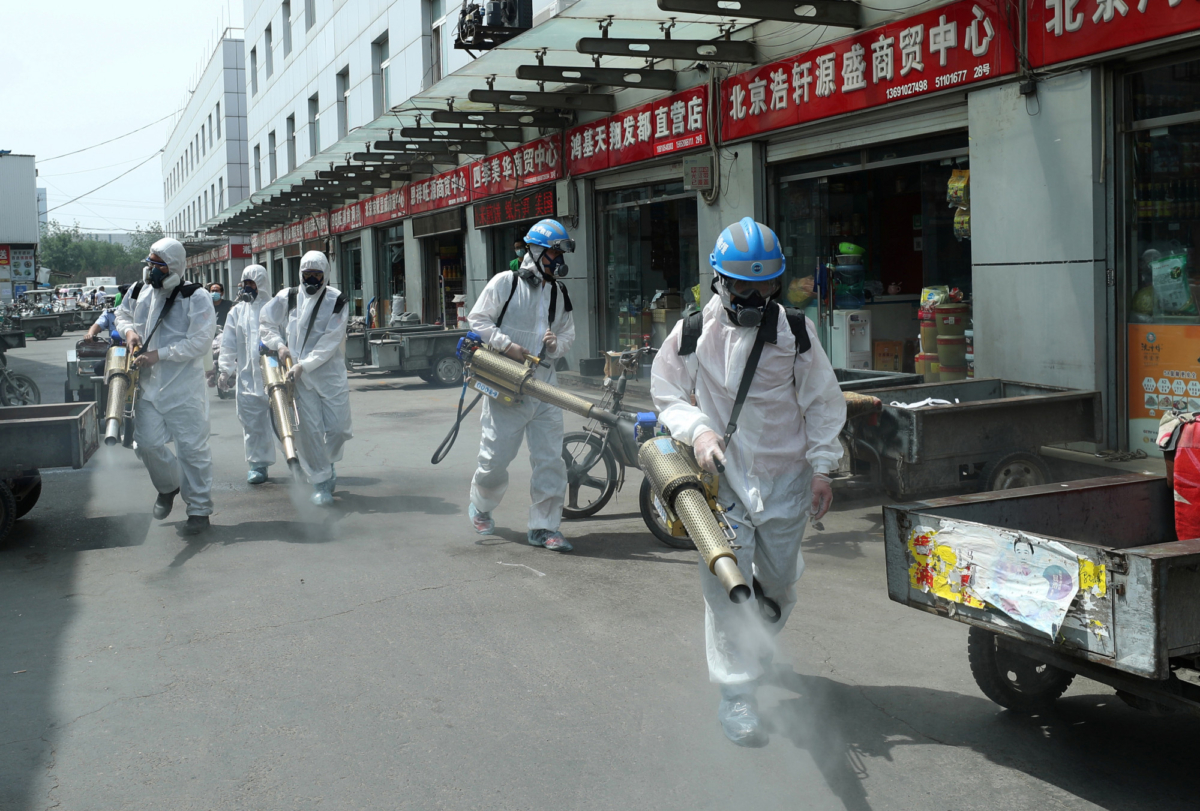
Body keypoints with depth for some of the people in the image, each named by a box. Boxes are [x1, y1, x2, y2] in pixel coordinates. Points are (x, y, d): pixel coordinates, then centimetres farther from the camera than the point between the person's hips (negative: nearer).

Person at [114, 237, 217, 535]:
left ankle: (199, 509, 12)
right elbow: (122, 314, 26)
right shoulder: (138, 292, 7)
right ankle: (168, 486, 34)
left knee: (192, 448, 0)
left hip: (185, 388, -5)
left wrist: (159, 354, -21)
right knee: (148, 443, 4)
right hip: (149, 385, 5)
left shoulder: (195, 299, -10)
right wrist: (129, 330, 2)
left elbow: (200, 342, -17)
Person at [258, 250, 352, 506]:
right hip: (299, 375, 1)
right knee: (309, 429, -4)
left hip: (330, 372, -1)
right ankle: (320, 481, 8)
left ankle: (327, 463, 29)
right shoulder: (287, 298, 6)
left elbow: (330, 342, -9)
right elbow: (265, 323, 17)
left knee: (338, 427, -2)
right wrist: (279, 344, 0)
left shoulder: (336, 300, -2)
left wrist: (304, 365, -16)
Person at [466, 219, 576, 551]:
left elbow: (569, 333, 19)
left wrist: (557, 343, -4)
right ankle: (481, 507, 31)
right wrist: (508, 345, -16)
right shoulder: (505, 282, -3)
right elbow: (477, 320, -4)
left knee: (550, 455, -1)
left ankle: (544, 526, 7)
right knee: (497, 453, 2)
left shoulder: (558, 293, 14)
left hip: (544, 382, 5)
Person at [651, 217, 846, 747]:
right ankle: (736, 694, 3)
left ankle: (755, 647, 46)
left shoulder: (795, 332, -2)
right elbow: (667, 395, 5)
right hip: (722, 479, -2)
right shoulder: (692, 335, -5)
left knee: (778, 584, 14)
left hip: (785, 479, 2)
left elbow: (822, 402, 5)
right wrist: (697, 429, -14)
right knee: (727, 587, -8)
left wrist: (821, 468, 1)